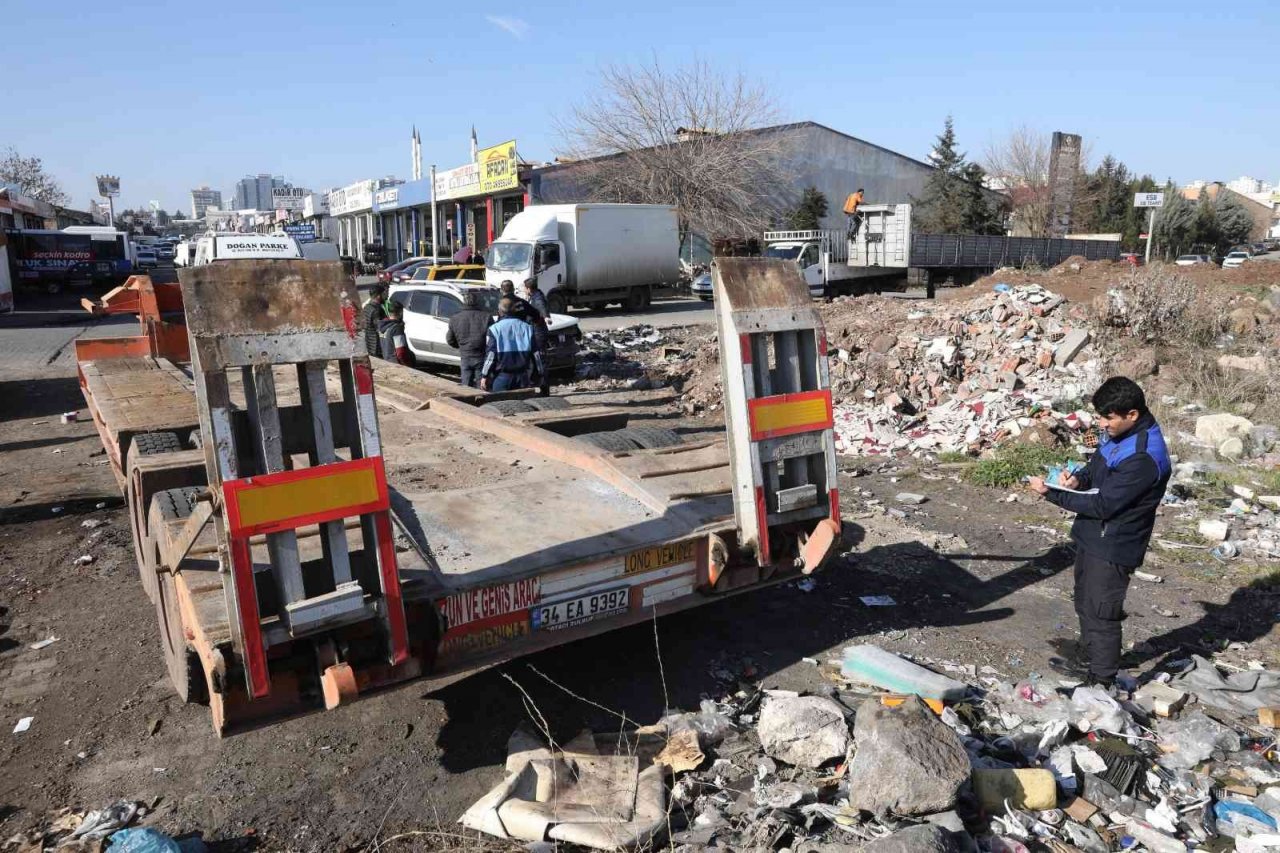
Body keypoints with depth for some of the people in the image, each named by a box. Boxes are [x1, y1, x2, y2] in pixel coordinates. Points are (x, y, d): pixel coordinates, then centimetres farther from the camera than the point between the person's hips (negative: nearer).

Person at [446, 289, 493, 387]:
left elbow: (450, 340, 9)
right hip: (481, 357, -2)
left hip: (465, 358, 3)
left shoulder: (455, 319, 0)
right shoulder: (486, 317, -10)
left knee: (466, 387, 10)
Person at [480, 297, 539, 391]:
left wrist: (484, 376, -4)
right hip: (522, 376, 4)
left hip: (502, 376, -4)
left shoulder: (494, 329, -5)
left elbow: (490, 355, -9)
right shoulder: (527, 327, 7)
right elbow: (535, 353, 7)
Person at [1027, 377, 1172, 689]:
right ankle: (1092, 662, 41)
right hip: (1092, 536, 10)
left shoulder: (1144, 458, -28)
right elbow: (1097, 464, 17)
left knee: (1101, 615, 2)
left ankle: (1102, 684, 17)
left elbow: (1102, 505, -26)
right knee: (1086, 605, 23)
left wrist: (1052, 493, -21)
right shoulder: (1120, 434, 0)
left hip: (1112, 548, -9)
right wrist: (1079, 478, -5)